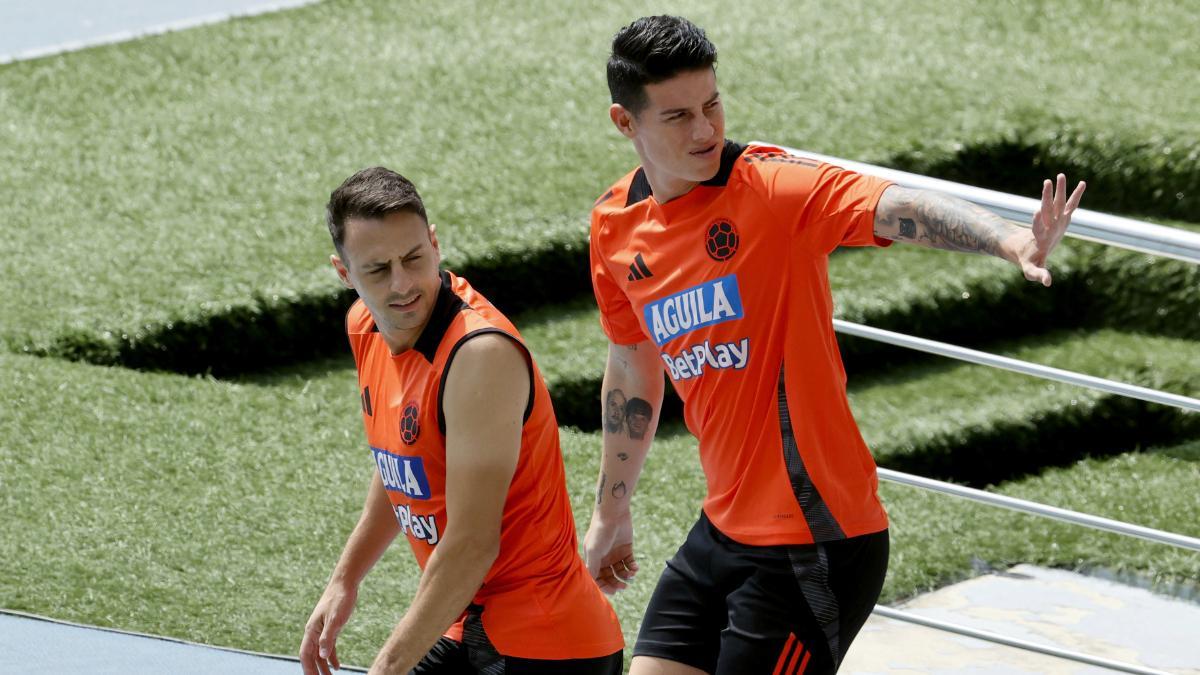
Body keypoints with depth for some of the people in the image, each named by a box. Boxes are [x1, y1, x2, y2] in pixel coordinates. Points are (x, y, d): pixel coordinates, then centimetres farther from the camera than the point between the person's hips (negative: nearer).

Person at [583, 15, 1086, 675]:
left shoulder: (772, 185, -15)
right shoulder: (615, 227, 4)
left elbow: (896, 208, -34)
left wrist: (1008, 240, -53)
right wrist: (611, 512, 30)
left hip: (814, 544, -7)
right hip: (724, 528, 7)